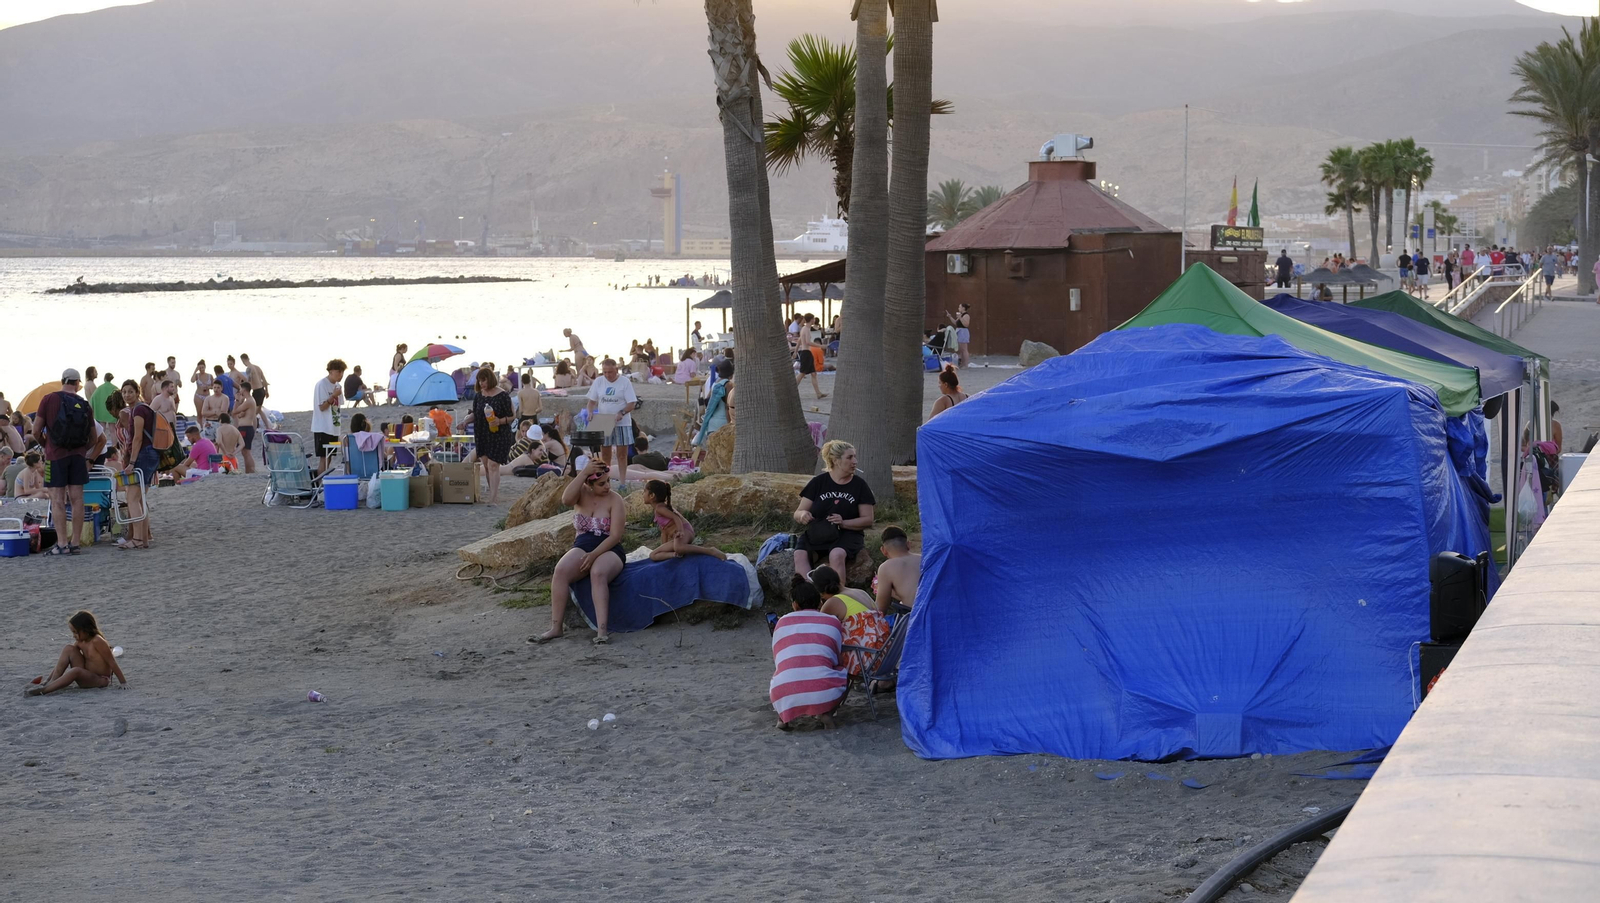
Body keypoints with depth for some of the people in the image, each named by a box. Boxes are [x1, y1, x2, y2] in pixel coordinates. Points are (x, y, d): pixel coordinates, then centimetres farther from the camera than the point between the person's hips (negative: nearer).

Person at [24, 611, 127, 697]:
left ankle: (43, 690, -38)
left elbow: (112, 663, -18)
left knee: (76, 671, -37)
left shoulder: (97, 641, -19)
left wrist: (124, 683, -18)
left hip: (100, 681, -8)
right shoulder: (80, 642, 5)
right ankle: (50, 681, -14)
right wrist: (51, 676, 0)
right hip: (86, 675, 8)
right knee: (68, 649, -6)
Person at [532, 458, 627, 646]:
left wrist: (594, 555, -23)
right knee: (561, 570, -31)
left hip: (608, 550, -3)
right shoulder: (582, 494, 8)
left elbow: (615, 536, -10)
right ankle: (555, 627, -30)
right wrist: (584, 472, -20)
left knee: (598, 573, -39)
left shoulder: (615, 500, -2)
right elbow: (566, 499, -17)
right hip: (582, 547, 3)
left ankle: (602, 629, -47)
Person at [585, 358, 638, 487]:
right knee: (605, 454, 8)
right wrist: (590, 412, -10)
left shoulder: (625, 382, -6)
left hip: (622, 423, -3)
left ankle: (622, 481, 3)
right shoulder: (598, 382, 4)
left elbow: (632, 403, -9)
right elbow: (592, 401, 10)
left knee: (622, 454, -1)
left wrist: (622, 413, -25)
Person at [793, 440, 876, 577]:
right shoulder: (818, 482, 8)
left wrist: (843, 523, -15)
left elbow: (868, 520, 2)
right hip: (817, 533, 2)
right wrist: (803, 515, -16)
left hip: (848, 534, -2)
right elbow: (797, 514, 9)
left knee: (837, 554, -36)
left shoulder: (859, 485, 6)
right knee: (800, 554, -29)